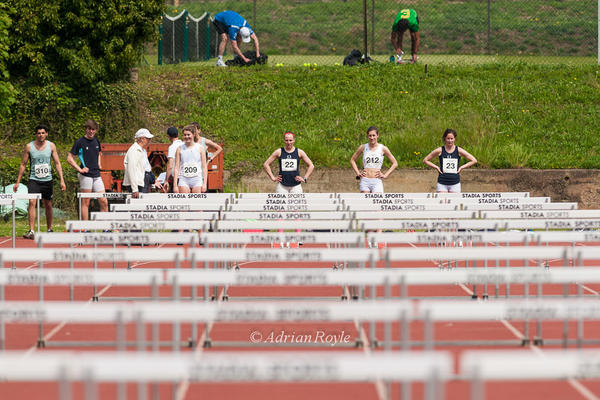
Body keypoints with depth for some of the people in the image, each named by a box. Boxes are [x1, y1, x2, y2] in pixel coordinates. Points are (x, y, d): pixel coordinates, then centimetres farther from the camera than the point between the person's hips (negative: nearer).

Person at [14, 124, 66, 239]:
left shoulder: (51, 146, 2)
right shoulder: (29, 146, -2)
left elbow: (57, 163, 5)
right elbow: (23, 164, 4)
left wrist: (62, 180, -3)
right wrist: (18, 182, 2)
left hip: (47, 180, 2)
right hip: (34, 180, -2)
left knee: (48, 205, 10)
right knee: (32, 202, -17)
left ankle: (49, 229, 26)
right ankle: (31, 231, -21)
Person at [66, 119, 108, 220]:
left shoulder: (96, 141, 13)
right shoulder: (80, 142, -5)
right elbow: (69, 158, -4)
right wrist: (80, 169, -12)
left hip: (96, 175, 6)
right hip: (86, 175, -6)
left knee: (104, 202, 2)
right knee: (85, 202, -3)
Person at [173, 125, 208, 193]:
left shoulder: (200, 148, 5)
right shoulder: (180, 149, 6)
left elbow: (204, 167, 5)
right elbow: (176, 168, 5)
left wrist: (204, 183, -2)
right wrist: (175, 185, -2)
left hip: (197, 179, 0)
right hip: (184, 179, 0)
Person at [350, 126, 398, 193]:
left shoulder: (383, 149, 1)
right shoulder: (363, 147, 5)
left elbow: (395, 163, 8)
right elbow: (352, 160, 18)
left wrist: (385, 175, 0)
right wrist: (357, 173, 7)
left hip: (377, 181, -1)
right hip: (365, 180, 2)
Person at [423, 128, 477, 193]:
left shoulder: (459, 151, -1)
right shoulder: (440, 151, -2)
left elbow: (474, 161, 3)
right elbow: (425, 160, 7)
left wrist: (461, 167, -3)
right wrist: (436, 167, -3)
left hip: (455, 183, 0)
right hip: (442, 183, 0)